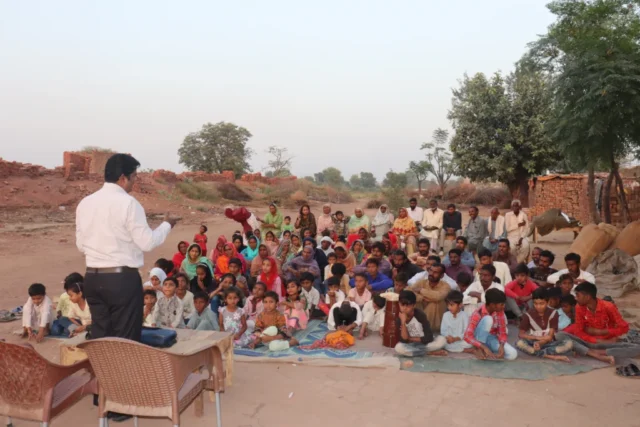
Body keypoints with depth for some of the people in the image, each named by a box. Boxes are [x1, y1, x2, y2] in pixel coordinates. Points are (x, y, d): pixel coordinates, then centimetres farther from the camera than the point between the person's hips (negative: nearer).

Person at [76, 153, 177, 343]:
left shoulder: (85, 203, 7)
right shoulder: (128, 203, -13)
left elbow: (81, 244, 14)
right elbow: (147, 243, -12)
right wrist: (167, 225, 4)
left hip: (93, 278, 7)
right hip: (122, 279, -7)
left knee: (99, 337, 15)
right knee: (126, 340, 3)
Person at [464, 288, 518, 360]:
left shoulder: (499, 311, -12)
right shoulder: (478, 314, -26)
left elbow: (502, 332, -8)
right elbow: (467, 336, -34)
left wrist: (501, 345, -28)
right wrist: (484, 347, -43)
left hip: (492, 339, 5)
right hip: (479, 338, -4)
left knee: (512, 355, -23)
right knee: (488, 319, -33)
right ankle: (478, 349, -20)